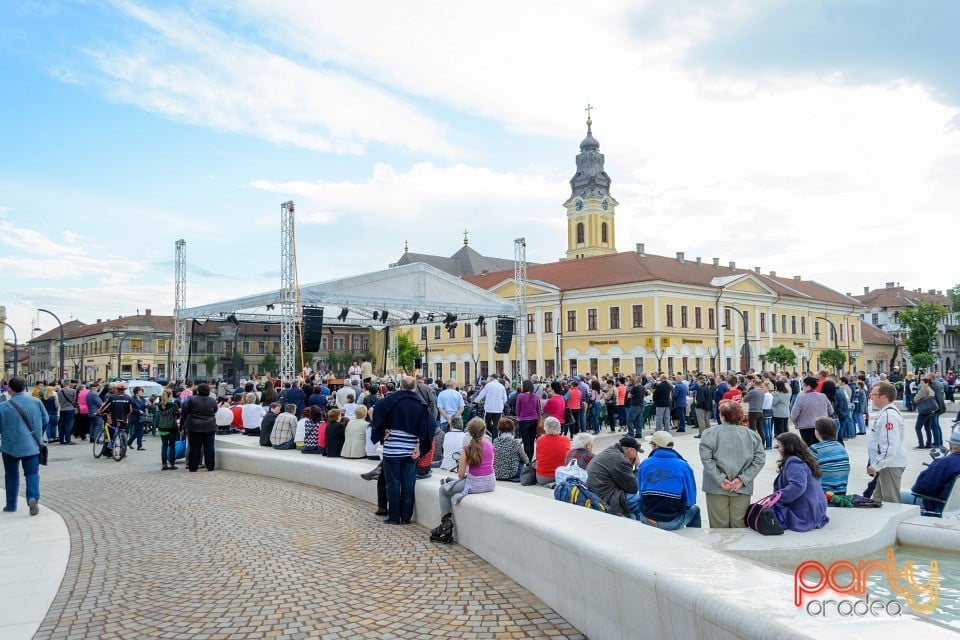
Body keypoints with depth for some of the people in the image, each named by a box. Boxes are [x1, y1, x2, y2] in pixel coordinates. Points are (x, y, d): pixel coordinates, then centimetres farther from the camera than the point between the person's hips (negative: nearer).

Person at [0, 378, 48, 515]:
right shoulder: (36, 402, -3)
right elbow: (45, 419, 7)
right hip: (32, 445, 1)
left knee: (11, 475, 16)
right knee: (32, 473, 4)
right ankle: (33, 497, -20)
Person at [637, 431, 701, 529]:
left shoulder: (644, 464, -1)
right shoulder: (683, 466, -7)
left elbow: (641, 493, 8)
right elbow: (690, 500, -3)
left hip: (646, 520, 2)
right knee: (694, 510, 29)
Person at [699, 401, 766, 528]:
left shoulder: (710, 433, -6)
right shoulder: (752, 435, 2)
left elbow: (706, 459, -13)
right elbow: (759, 459, -3)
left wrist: (720, 479, -12)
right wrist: (742, 479, -6)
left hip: (717, 488, -2)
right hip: (742, 489, 2)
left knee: (719, 526, 6)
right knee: (739, 526, 12)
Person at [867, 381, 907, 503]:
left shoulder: (889, 415, -22)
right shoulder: (884, 412, 11)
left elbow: (891, 447, -27)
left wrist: (876, 466, -25)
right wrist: (875, 464, 21)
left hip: (890, 465, -11)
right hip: (885, 464, 11)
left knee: (890, 502, -2)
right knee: (878, 500, 18)